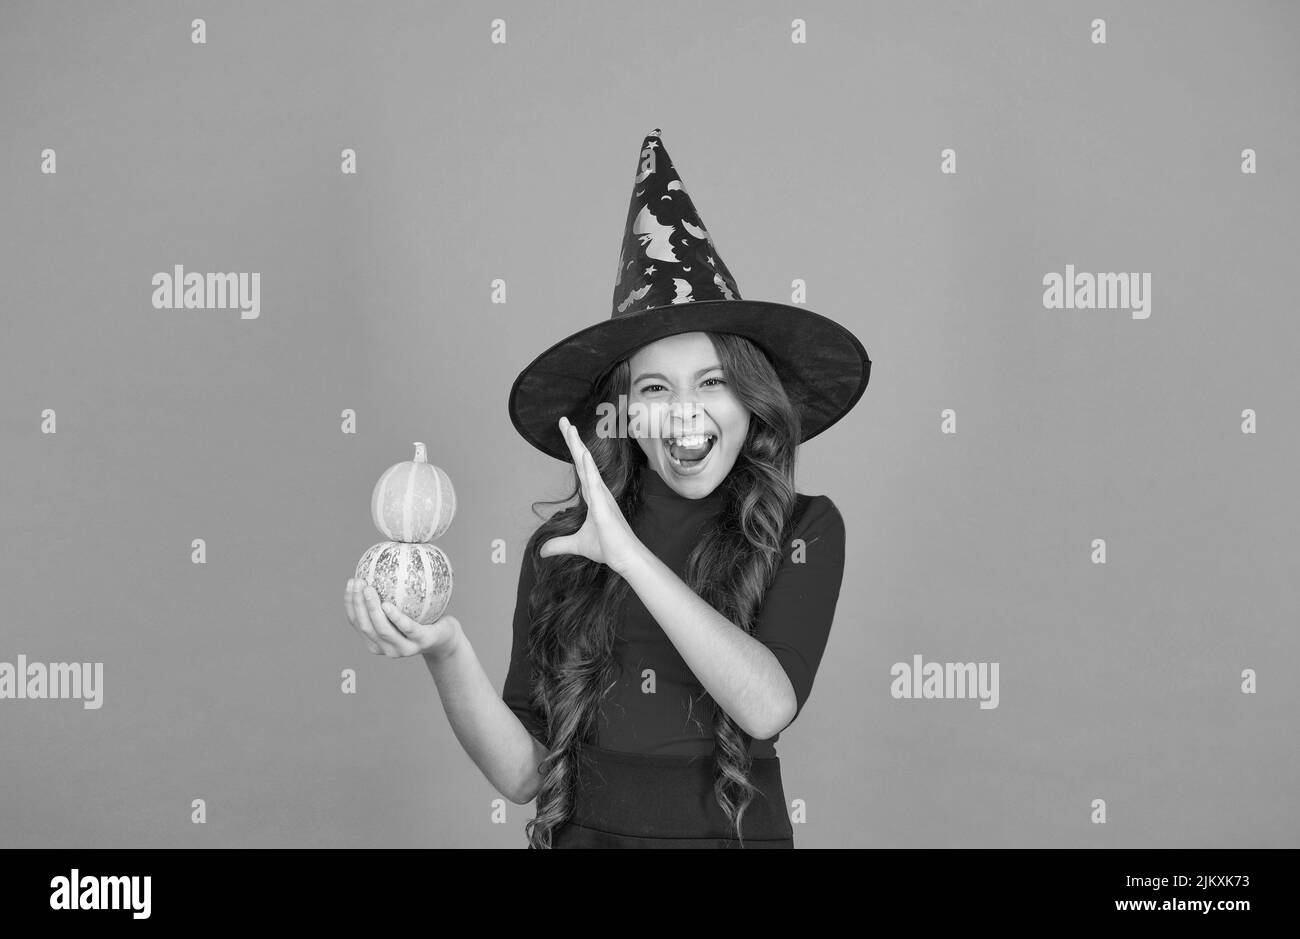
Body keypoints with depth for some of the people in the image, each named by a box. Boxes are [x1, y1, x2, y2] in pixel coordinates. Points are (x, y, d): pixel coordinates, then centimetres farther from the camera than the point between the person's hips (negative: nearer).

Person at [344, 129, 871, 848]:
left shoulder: (804, 530, -3)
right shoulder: (558, 549, -1)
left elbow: (768, 707, -17)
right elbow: (521, 775, -3)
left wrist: (629, 554, -19)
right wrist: (446, 652, -18)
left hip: (739, 831, 0)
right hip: (584, 832, 1)